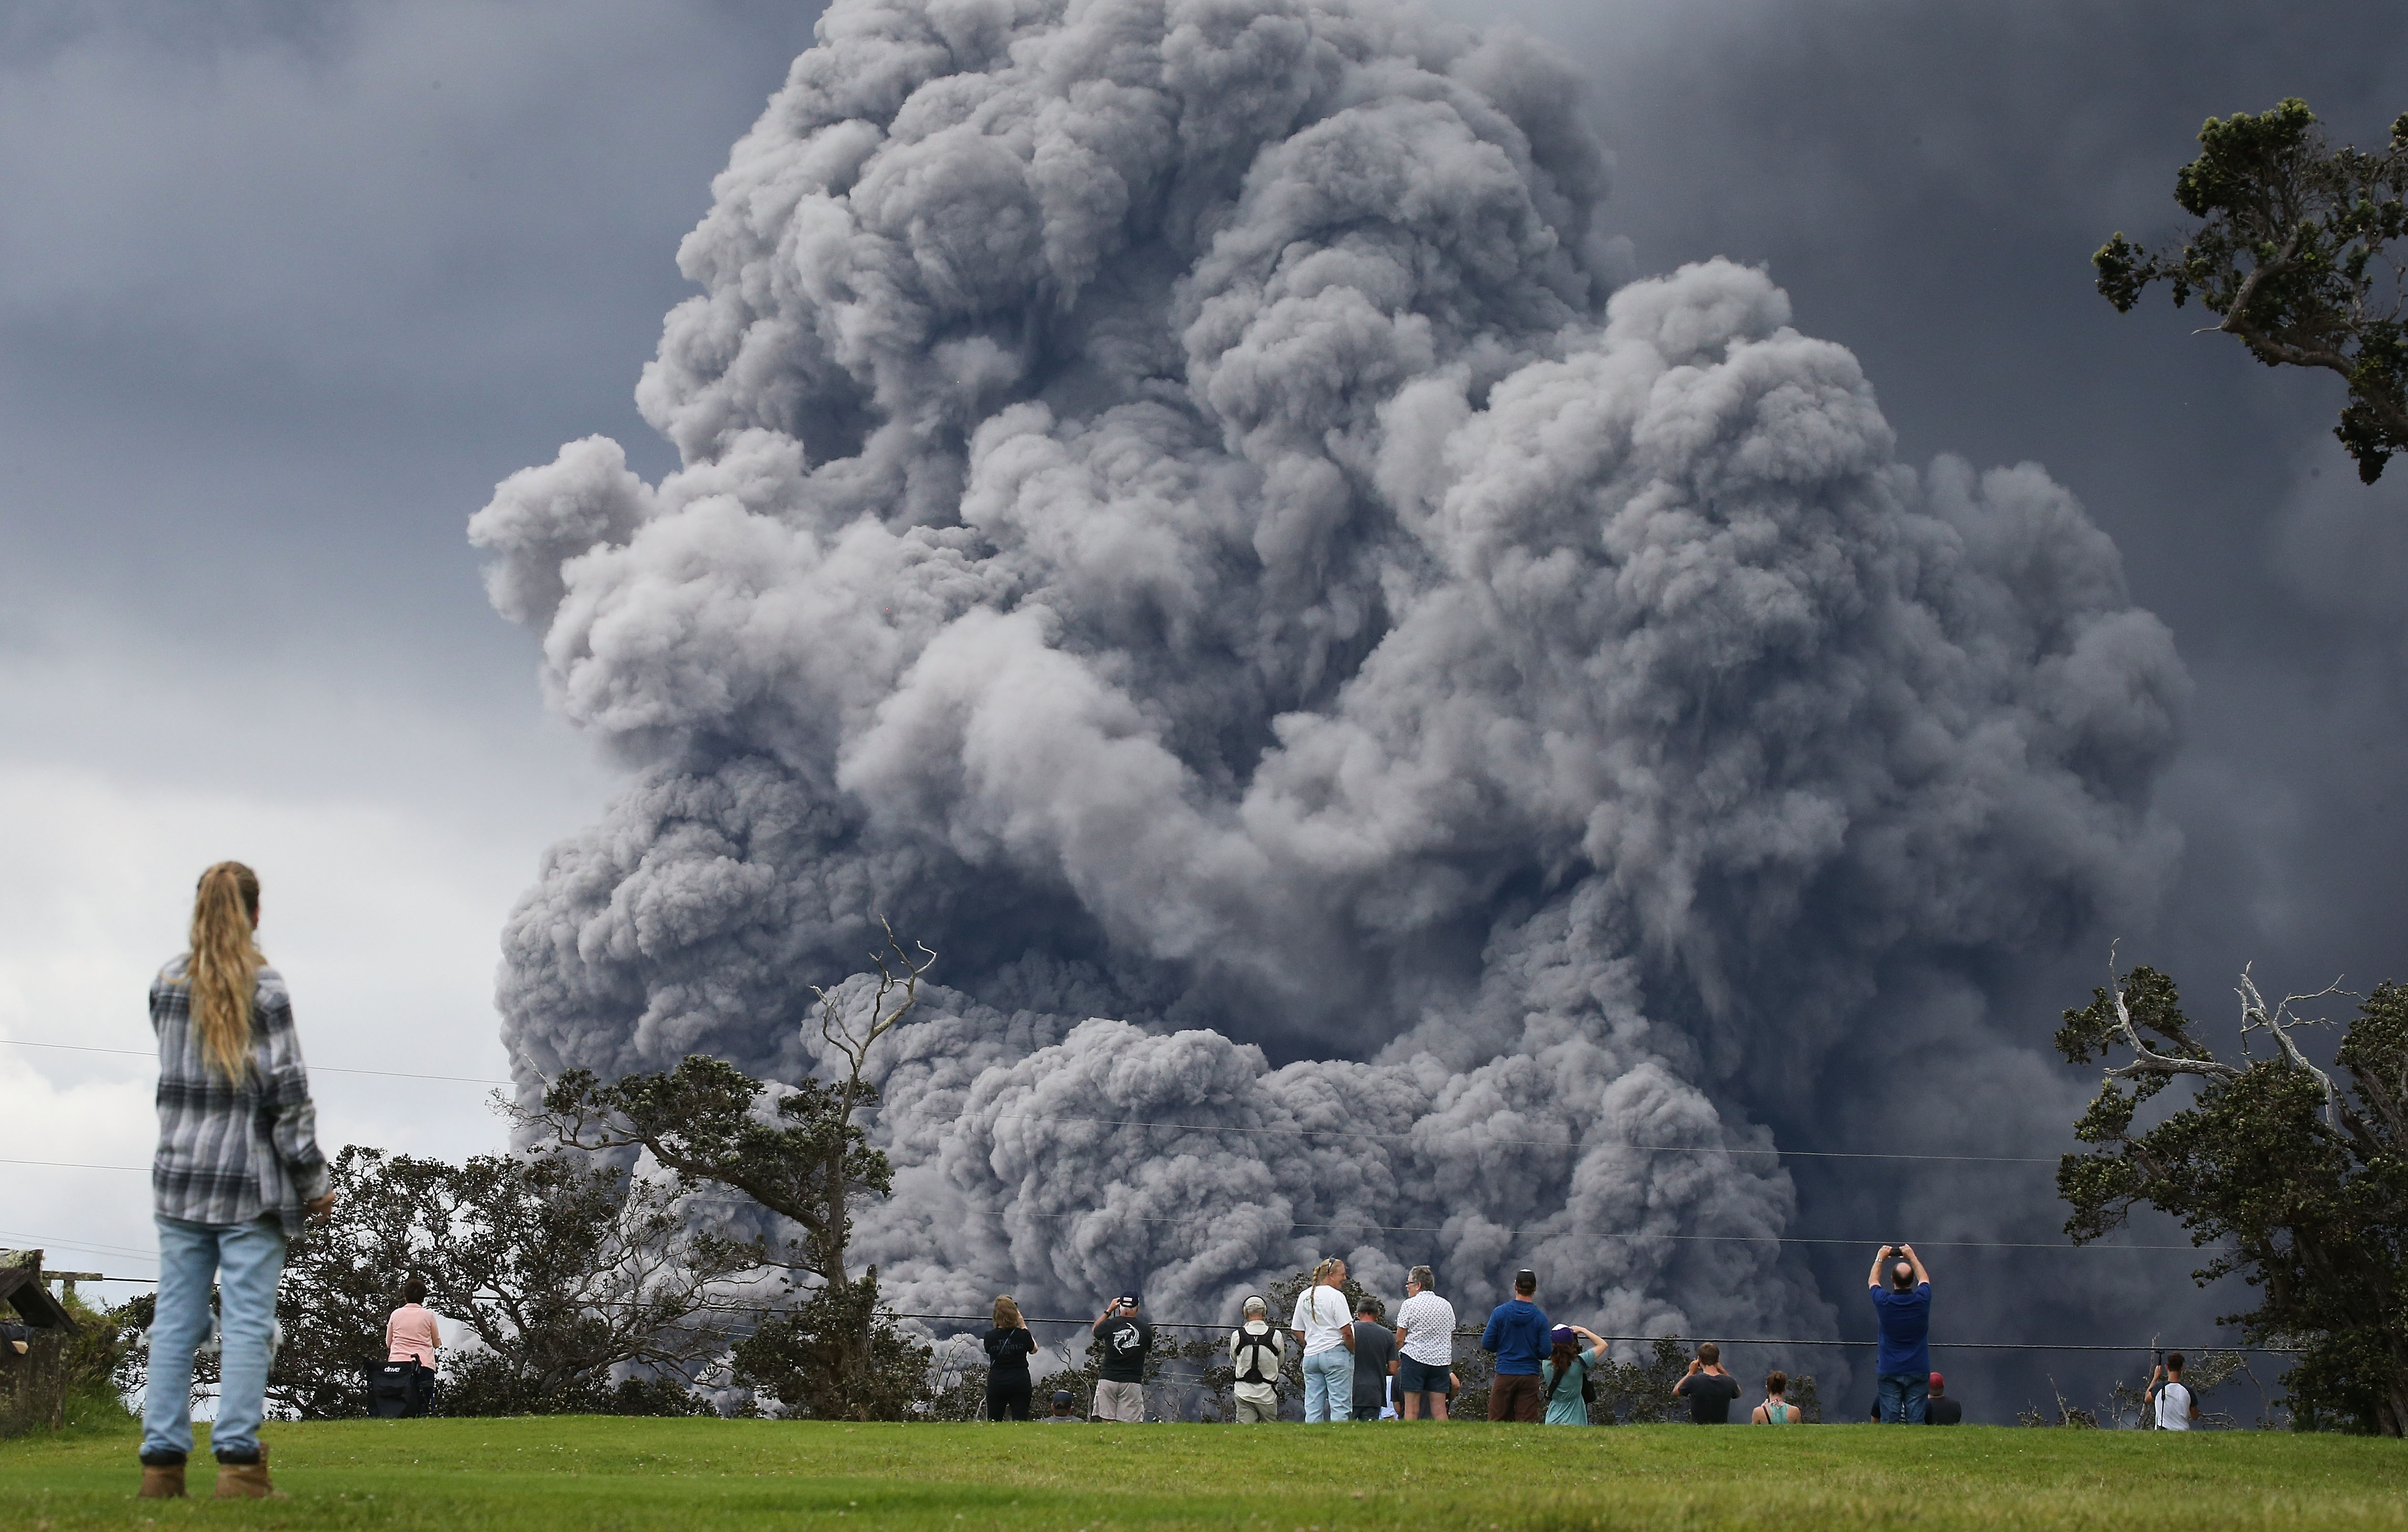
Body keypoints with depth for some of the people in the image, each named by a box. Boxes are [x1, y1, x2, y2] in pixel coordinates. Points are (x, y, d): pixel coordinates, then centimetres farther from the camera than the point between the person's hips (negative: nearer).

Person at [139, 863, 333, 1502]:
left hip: (180, 1175, 4)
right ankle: (238, 1460, -8)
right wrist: (313, 1180, -3)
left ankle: (162, 1461, 3)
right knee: (247, 1322, -3)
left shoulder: (167, 984, 5)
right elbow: (288, 1092, -9)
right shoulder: (264, 990, -8)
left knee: (175, 1319, 5)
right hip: (250, 1182, -4)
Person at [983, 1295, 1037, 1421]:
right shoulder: (1023, 1335, -9)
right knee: (1020, 1422, 1)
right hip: (1020, 1383, -1)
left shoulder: (990, 1336, -7)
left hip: (996, 1383, 1)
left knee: (993, 1424, 9)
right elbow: (1034, 1350, 11)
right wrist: (1024, 1327, 13)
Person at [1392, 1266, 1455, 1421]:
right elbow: (1451, 1337, 15)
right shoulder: (1446, 1306, 11)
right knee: (1439, 1409, 2)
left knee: (1411, 1408, -3)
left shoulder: (1410, 1305, -5)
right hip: (1442, 1360, 4)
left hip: (1415, 1356, -4)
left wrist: (1398, 1359, 10)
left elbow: (1400, 1339, -5)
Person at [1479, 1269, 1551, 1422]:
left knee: (1497, 1421, 5)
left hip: (1505, 1375, 0)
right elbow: (1545, 1352, -5)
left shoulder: (1501, 1312, -4)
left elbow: (1487, 1344, -2)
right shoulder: (1540, 1317, -5)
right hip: (1529, 1376, 0)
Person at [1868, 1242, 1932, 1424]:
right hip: (1918, 1372, 1)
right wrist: (1912, 1257, 30)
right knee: (1916, 1421, -2)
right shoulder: (1922, 1300, -6)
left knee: (1889, 1422, -2)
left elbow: (1872, 1282, 16)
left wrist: (1880, 1259, 29)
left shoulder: (1884, 1302, -8)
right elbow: (1925, 1279, 19)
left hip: (1889, 1373, -1)